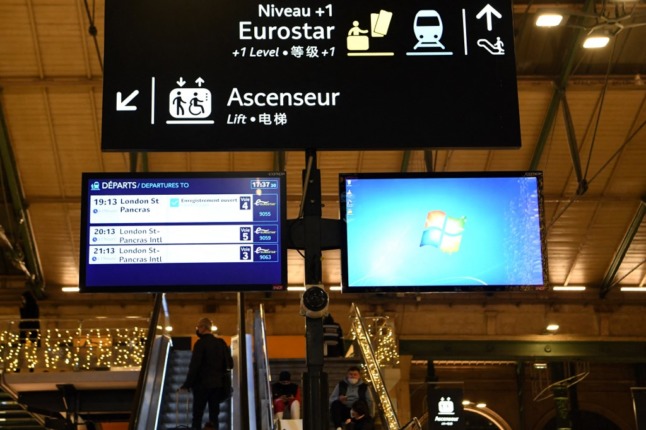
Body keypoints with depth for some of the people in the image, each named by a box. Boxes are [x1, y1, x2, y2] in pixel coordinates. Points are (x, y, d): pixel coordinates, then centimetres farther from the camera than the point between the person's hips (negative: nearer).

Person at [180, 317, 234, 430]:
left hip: (203, 384, -5)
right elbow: (230, 364, 10)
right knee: (214, 414, 7)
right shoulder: (221, 343, 9)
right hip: (218, 384, 5)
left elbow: (194, 366, -14)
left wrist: (187, 384, -11)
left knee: (197, 415, -1)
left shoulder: (201, 343, -9)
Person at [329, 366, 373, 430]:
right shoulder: (341, 384, 12)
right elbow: (331, 400, 8)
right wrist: (339, 399, -15)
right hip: (343, 411, 1)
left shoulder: (364, 387, 12)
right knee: (335, 403, -31)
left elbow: (369, 402, 8)